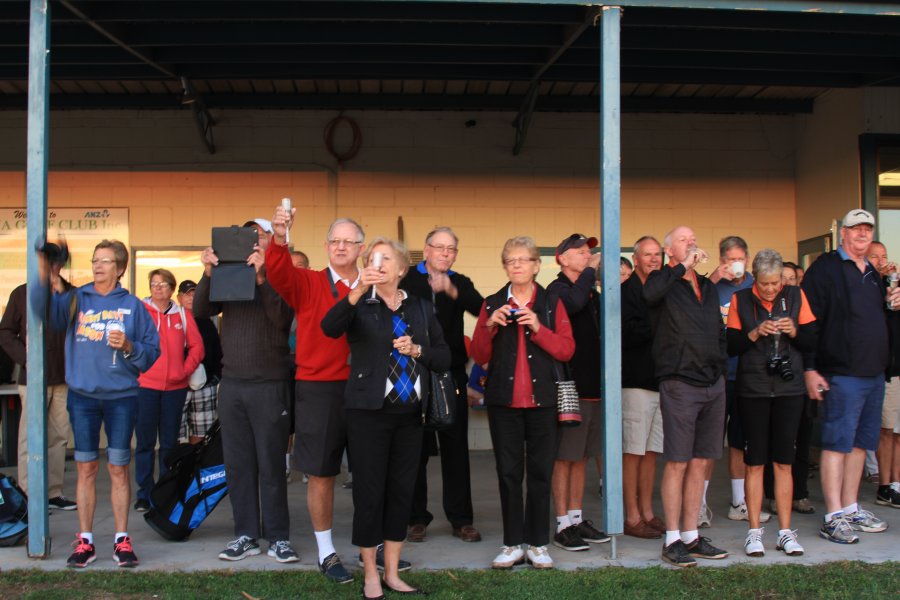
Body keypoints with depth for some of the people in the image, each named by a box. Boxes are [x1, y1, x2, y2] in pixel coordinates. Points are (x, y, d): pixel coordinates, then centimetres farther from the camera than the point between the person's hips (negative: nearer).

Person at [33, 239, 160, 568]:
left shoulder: (132, 306, 5)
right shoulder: (76, 299, 7)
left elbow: (152, 351, 3)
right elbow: (43, 312, -13)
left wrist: (129, 346, -15)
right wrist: (45, 280, -28)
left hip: (121, 396, -1)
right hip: (82, 396, 1)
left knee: (118, 469, 4)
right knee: (86, 468, 5)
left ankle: (122, 540, 13)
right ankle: (85, 541, 14)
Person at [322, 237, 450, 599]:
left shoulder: (422, 309, 10)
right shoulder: (360, 306, 0)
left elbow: (444, 358, 10)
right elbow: (329, 328, -21)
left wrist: (417, 350, -9)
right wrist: (357, 290, -34)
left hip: (410, 412, 4)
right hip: (369, 411, -3)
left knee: (402, 490, 8)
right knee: (369, 491, 0)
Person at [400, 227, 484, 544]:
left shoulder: (460, 283, 8)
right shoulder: (406, 279, 2)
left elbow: (481, 308, -12)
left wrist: (453, 291, -28)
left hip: (451, 375, 2)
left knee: (456, 447, 5)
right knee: (415, 448, 5)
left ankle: (461, 518, 14)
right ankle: (416, 518, 17)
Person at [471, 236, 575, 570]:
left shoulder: (551, 303, 5)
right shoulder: (492, 304, 8)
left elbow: (567, 349, -3)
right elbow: (479, 356, 4)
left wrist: (538, 328, -16)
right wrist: (489, 325, -12)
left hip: (542, 400, -1)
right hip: (503, 400, 1)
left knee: (540, 473, 3)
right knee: (508, 473, 4)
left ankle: (537, 544, 12)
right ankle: (513, 543, 11)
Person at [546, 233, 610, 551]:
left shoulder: (592, 292, 17)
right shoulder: (557, 289, -7)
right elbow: (573, 304, -30)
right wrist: (591, 270, -19)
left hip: (593, 385, 8)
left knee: (581, 457, 13)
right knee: (565, 457, 0)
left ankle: (577, 518, 22)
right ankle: (563, 525, 7)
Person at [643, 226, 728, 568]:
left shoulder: (707, 287, 18)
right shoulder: (664, 281, -1)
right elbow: (650, 294, -27)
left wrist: (720, 366, 14)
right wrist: (683, 266, -19)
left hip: (713, 383, 6)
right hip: (680, 383, -6)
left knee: (700, 463, 9)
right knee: (677, 463, -4)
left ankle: (691, 536, 18)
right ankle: (672, 540, 4)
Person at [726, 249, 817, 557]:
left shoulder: (795, 296, 4)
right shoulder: (741, 300, 1)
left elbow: (811, 342, 5)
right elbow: (731, 346, -1)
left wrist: (794, 332, -14)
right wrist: (755, 333, -17)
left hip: (789, 389, 1)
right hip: (752, 390, -1)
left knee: (783, 462, 6)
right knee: (755, 463, 2)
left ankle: (785, 532, 14)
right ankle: (754, 531, 10)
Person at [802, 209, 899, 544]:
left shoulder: (873, 274, 19)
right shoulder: (825, 268, -6)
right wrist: (810, 368, -17)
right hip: (842, 374, -8)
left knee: (860, 443, 12)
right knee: (837, 443, -6)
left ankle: (850, 509, 21)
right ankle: (834, 518, -3)